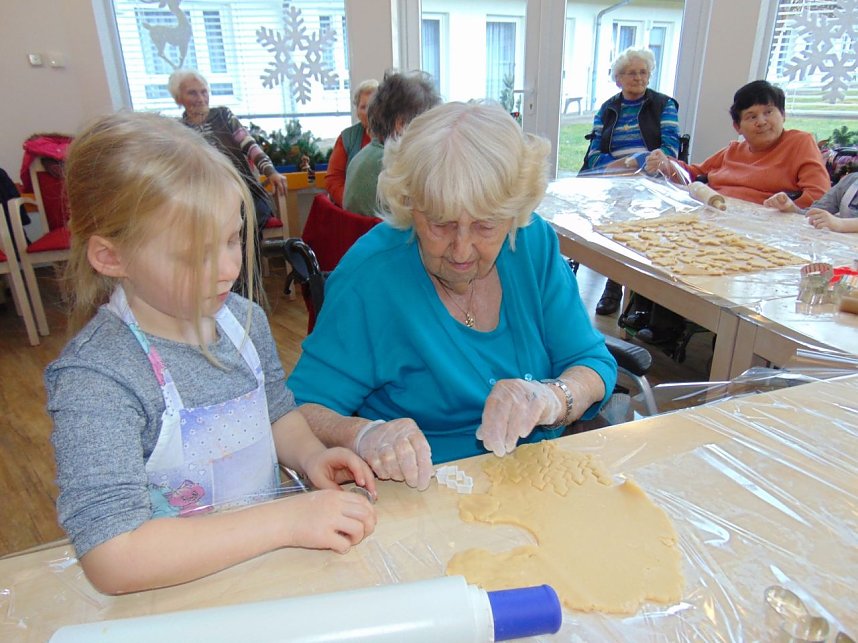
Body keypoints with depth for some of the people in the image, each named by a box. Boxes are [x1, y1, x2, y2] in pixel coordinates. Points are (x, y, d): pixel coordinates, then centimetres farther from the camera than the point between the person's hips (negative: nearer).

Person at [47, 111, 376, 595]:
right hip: (178, 592, -5)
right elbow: (114, 559, -26)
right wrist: (288, 519, -26)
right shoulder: (93, 378, -19)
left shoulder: (243, 318, -1)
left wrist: (310, 455, -6)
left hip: (270, 558, 6)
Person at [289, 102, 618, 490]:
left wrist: (551, 398, -21)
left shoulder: (535, 243, -4)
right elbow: (304, 408, -13)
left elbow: (594, 363, 0)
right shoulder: (371, 273, -16)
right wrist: (364, 434, -33)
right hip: (419, 493, -2)